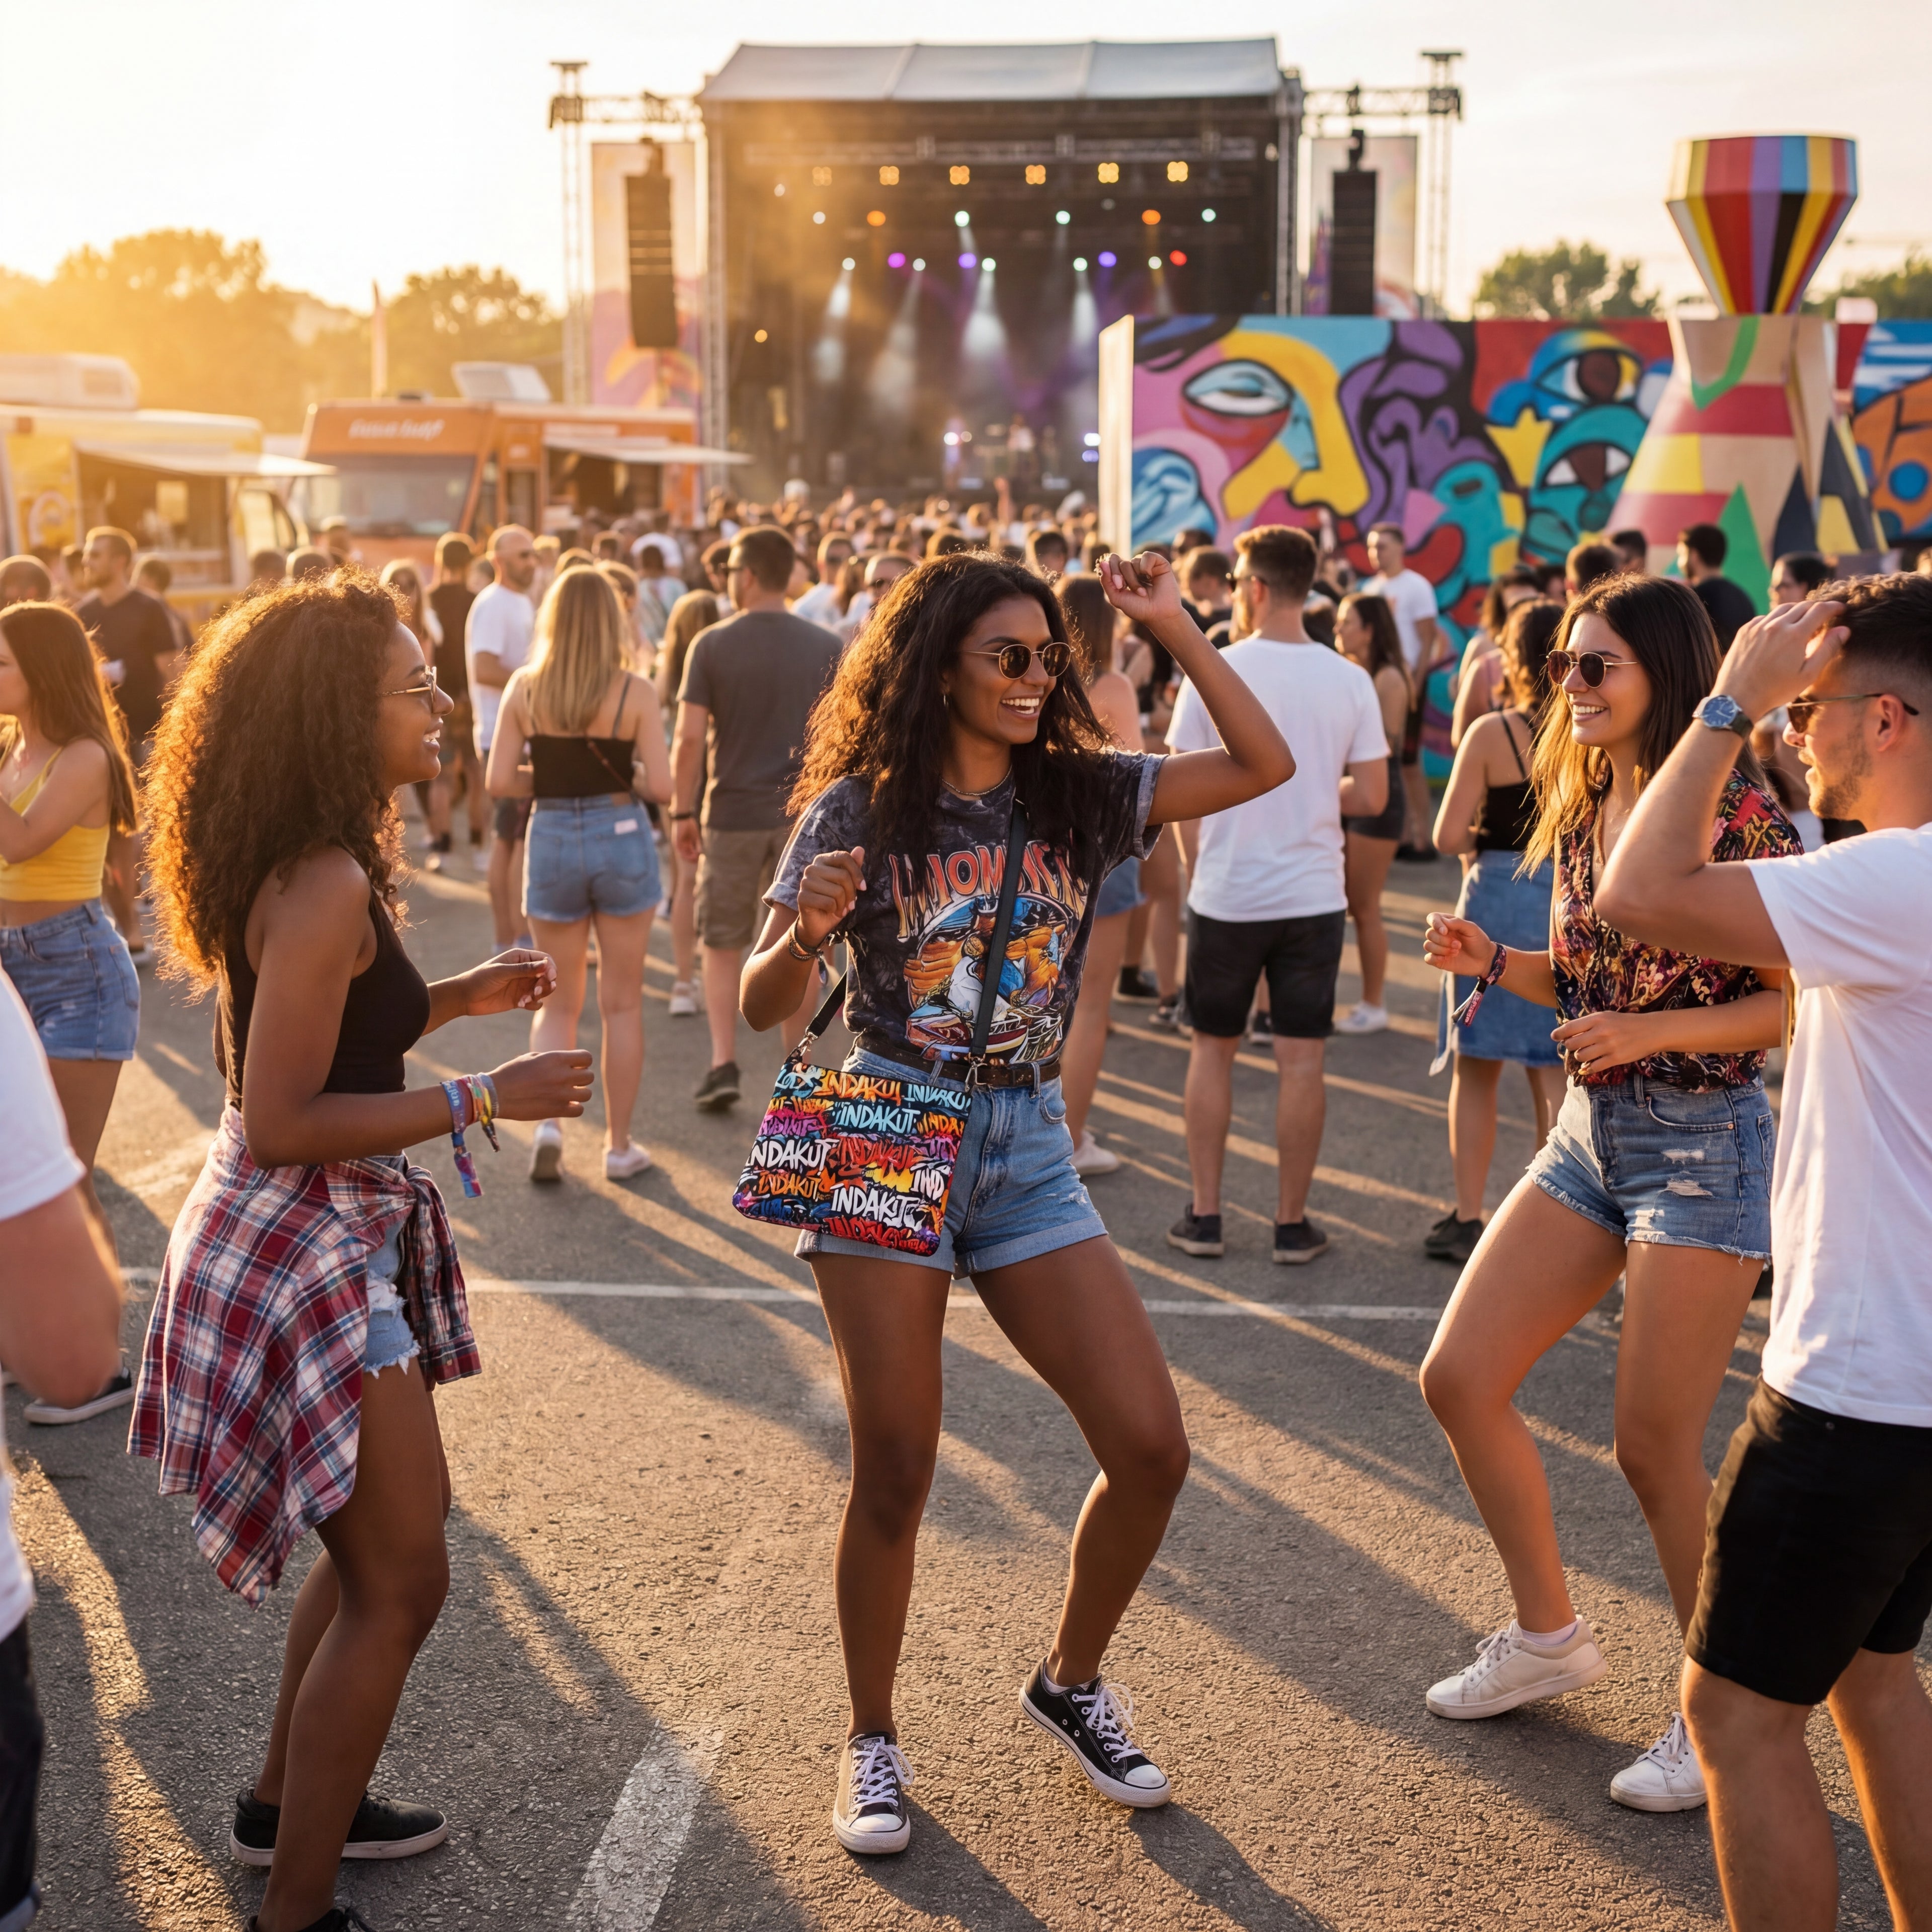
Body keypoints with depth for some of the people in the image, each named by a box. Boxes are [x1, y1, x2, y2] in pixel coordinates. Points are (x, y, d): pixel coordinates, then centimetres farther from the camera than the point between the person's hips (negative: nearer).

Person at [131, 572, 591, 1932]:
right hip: (300, 1248, -10)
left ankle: (290, 1802, 42)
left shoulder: (313, 871, 7)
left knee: (389, 1536, 24)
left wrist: (457, 998, 9)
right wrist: (482, 1099, -22)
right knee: (401, 1580, -2)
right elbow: (281, 1123, -25)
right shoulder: (327, 886, -23)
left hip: (326, 1240, 10)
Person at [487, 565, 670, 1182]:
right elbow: (660, 785, -13)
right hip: (620, 837, -1)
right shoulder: (633, 691, -10)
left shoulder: (524, 688, -4)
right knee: (621, 1003, 10)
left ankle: (546, 1118, -5)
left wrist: (553, 779, 10)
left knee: (559, 1001, 15)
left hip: (552, 840, 2)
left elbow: (499, 782, -6)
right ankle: (618, 1145, 16)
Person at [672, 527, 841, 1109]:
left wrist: (682, 811, 0)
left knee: (722, 946, 11)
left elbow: (690, 737, -8)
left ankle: (723, 1063, 2)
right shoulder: (825, 647, 1)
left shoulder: (712, 645, -5)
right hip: (804, 815, 1)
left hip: (732, 815, -1)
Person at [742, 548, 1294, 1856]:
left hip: (1027, 1148, 4)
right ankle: (874, 1743, 22)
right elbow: (765, 1006, -4)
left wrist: (1175, 627, -3)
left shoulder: (1080, 794, 4)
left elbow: (1265, 766, 0)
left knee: (1151, 1448, -2)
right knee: (896, 1476, 1)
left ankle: (1072, 1684, 23)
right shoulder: (862, 810, -4)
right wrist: (806, 930, -25)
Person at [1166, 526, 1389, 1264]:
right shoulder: (1349, 680, -3)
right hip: (1314, 894, 1)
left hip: (1225, 894, -1)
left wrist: (1197, 864, 8)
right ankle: (1293, 1222, 13)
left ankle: (1204, 1216, 16)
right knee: (1300, 1059, 7)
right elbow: (1372, 796, -2)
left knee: (1212, 1049, 13)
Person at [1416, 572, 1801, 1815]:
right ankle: (1550, 1637, 27)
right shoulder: (1584, 809, 8)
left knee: (1656, 1449, -2)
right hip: (1590, 1132, 8)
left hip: (1702, 1142, -8)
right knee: (1460, 1379, 7)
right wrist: (1493, 960, 0)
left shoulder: (1738, 812, -15)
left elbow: (1798, 999, -15)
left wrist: (1650, 1032, -26)